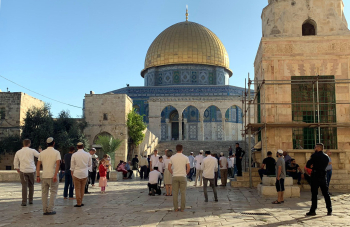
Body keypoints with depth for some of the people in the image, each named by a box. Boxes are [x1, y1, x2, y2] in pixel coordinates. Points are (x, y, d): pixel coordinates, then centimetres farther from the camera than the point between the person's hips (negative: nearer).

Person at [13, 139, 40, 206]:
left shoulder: (18, 152, 4)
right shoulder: (32, 151, -4)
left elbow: (15, 163, 11)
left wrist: (18, 170, 22)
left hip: (23, 171, 1)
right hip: (31, 170, -1)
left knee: (24, 186, 2)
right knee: (31, 185, 14)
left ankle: (24, 202, -3)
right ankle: (30, 200, 20)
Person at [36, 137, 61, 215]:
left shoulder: (42, 152, 8)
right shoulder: (56, 152, -4)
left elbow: (38, 164, 6)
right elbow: (58, 164, -16)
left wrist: (38, 176, 8)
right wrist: (55, 175, -19)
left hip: (44, 176, 4)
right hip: (52, 176, -4)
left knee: (44, 193, 10)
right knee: (53, 192, 4)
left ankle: (45, 210, 12)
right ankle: (50, 210, -1)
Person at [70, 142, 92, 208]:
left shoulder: (74, 155, -8)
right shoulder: (88, 154, -2)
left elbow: (72, 166, -2)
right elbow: (90, 165, 8)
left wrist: (72, 173, 11)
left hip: (76, 174, -2)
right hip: (85, 174, 2)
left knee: (77, 189, 5)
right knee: (82, 189, 14)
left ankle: (79, 203, 7)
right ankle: (81, 202, 19)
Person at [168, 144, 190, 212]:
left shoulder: (172, 157, 0)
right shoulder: (185, 157, -3)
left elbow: (169, 167, 0)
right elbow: (188, 167, -7)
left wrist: (172, 173, 11)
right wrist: (186, 173, 8)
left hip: (175, 177, 1)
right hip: (183, 176, -1)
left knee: (175, 193, 6)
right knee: (183, 193, 5)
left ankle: (175, 208, 8)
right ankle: (182, 208, 7)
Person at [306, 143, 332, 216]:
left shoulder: (315, 155, -9)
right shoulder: (326, 157, 10)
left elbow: (309, 164, -6)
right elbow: (326, 165, 16)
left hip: (315, 176, -5)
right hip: (323, 176, 5)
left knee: (314, 194, -2)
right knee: (326, 193, 10)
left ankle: (313, 210, 0)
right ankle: (329, 210, 12)